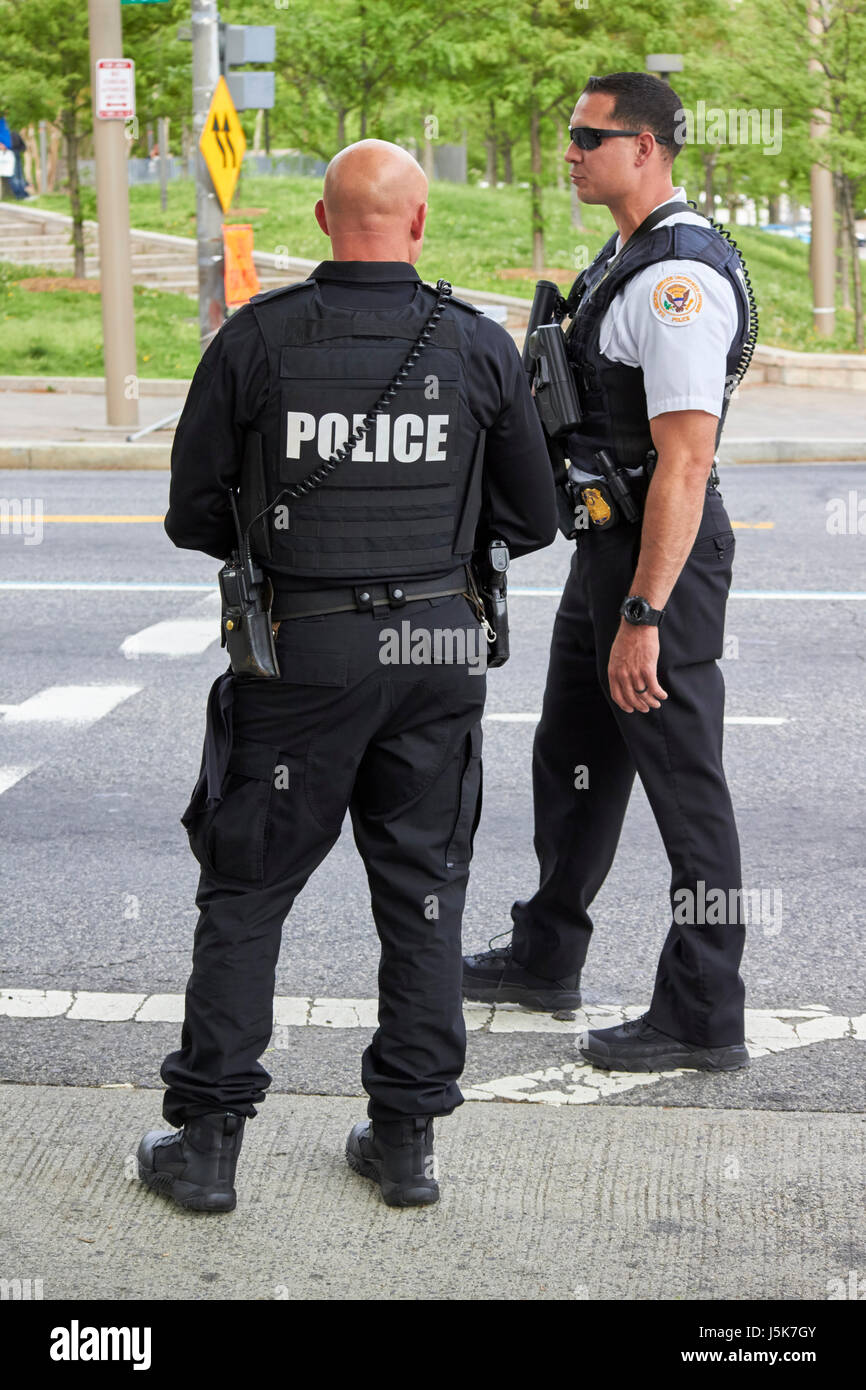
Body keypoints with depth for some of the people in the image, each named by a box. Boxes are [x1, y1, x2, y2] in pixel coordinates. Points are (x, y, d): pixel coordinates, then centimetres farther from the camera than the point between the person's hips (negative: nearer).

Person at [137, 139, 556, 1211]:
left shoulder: (256, 340, -7)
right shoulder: (480, 348, -2)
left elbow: (192, 517, -1)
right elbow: (531, 520, 5)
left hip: (303, 649, -2)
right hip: (440, 642, 2)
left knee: (247, 888, 9)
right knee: (421, 890, 12)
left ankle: (206, 1140, 10)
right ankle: (407, 1140, 16)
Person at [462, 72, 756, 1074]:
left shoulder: (680, 280, -21)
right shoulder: (624, 262, 12)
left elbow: (684, 461, -27)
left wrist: (643, 617, -29)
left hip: (661, 556, -11)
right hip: (607, 545, 11)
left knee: (683, 786, -3)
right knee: (571, 759, 21)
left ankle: (703, 1020, 6)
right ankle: (544, 962, 38)